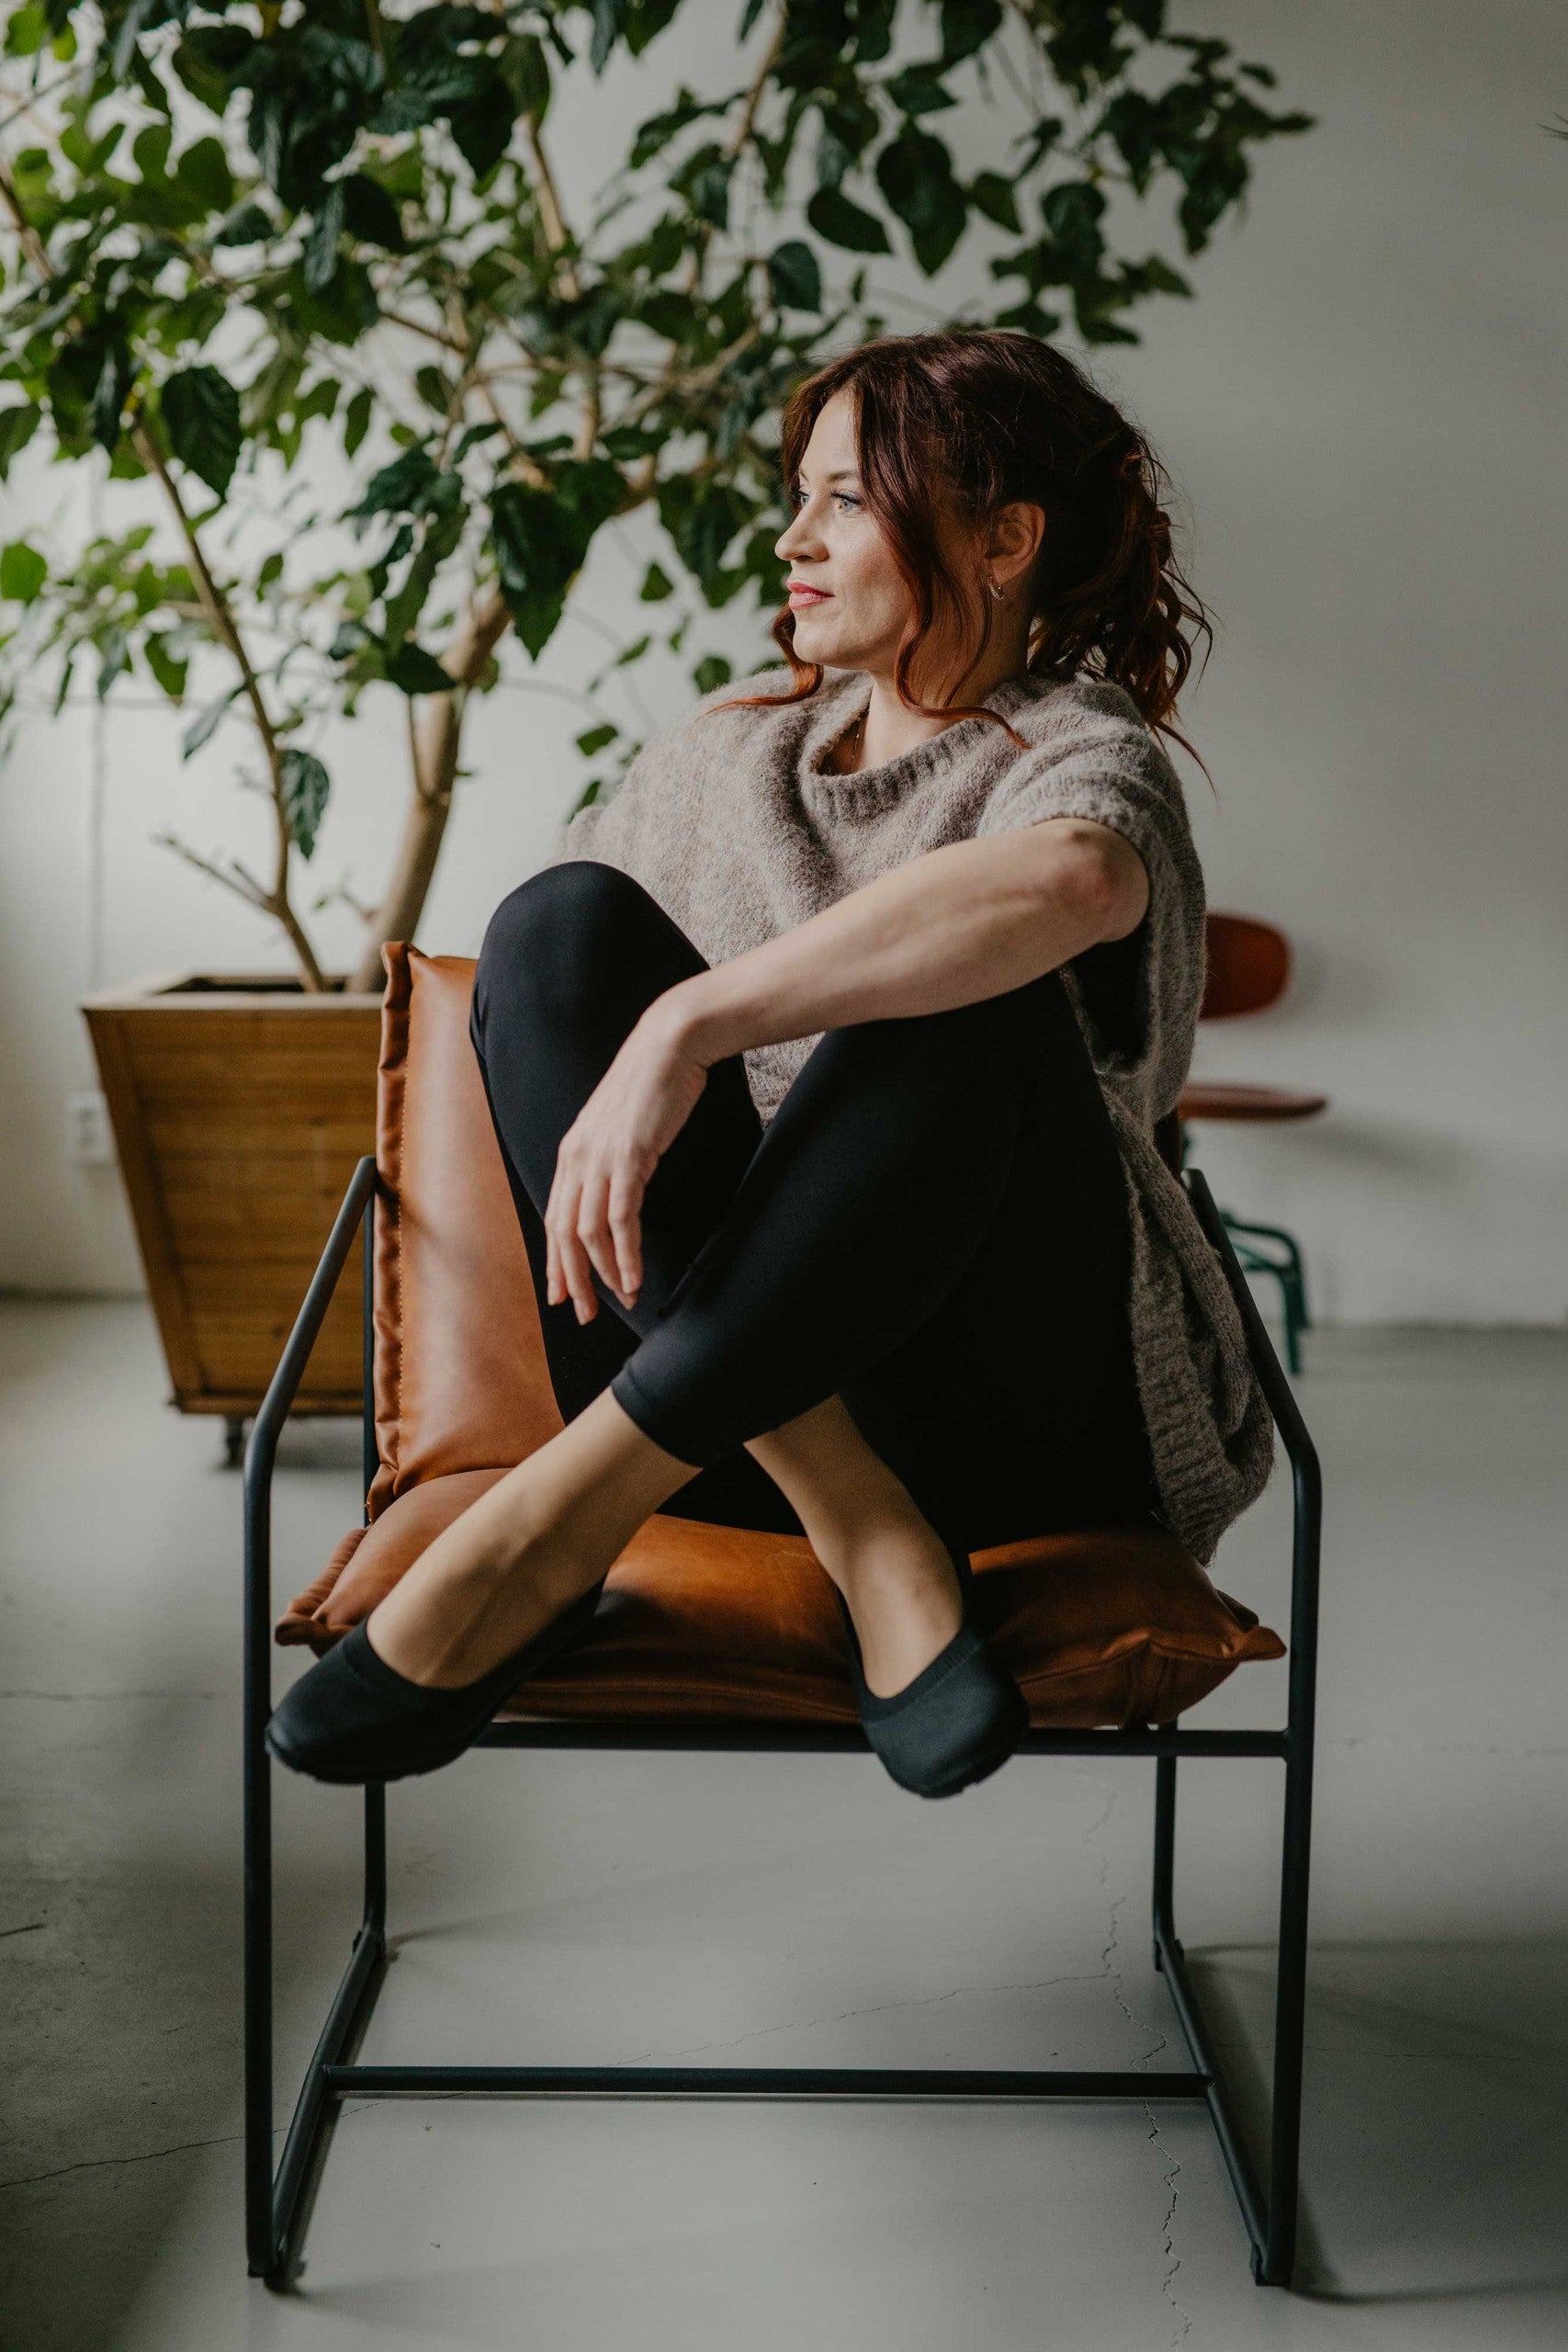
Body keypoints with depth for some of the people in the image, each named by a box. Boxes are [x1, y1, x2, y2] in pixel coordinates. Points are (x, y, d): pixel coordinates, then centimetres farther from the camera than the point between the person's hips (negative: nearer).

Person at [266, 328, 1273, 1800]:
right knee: (565, 920, -16)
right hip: (728, 1399, 5)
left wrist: (690, 1025, -36)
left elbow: (1068, 881, -30)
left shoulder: (1081, 754, -4)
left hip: (1019, 1406, -4)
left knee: (967, 992, -31)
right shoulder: (733, 745, 17)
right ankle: (867, 1543, -30)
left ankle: (557, 1517, -31)